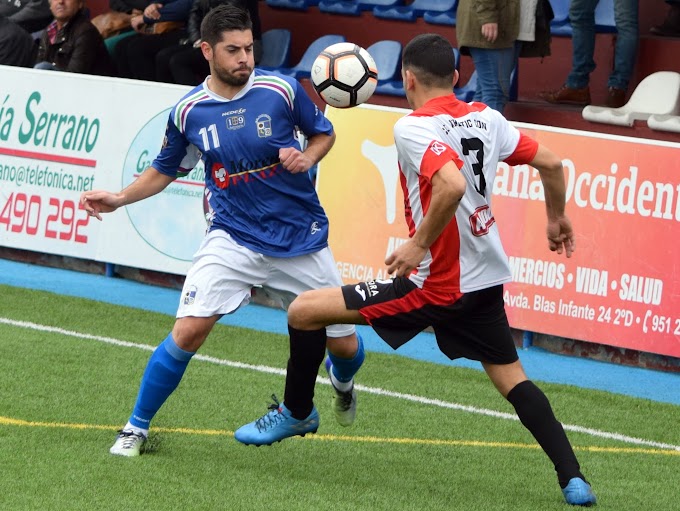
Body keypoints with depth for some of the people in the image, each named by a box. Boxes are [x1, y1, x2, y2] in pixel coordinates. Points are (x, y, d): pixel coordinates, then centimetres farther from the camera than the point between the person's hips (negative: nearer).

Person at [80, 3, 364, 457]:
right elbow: (165, 170, 13)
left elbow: (323, 132, 8)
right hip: (234, 238, 0)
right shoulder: (188, 112, -3)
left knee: (343, 345, 4)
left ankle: (344, 385, 44)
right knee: (189, 330, -18)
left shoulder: (282, 90, -8)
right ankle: (137, 427, -1)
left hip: (301, 238, 0)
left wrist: (306, 158, -13)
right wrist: (120, 198, -1)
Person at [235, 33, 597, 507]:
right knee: (512, 378, 19)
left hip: (436, 284, -7)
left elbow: (452, 184, -33)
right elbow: (550, 162, 12)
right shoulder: (486, 118, 5)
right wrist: (557, 218, 29)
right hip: (487, 278, 7)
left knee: (305, 310, 2)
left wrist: (419, 244, -23)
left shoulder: (413, 128, -16)